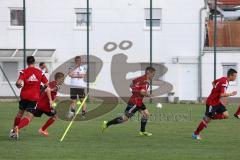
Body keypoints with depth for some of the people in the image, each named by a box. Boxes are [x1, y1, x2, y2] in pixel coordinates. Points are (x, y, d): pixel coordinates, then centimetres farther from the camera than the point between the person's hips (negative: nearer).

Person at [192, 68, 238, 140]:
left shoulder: (223, 79, 6)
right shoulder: (224, 82, -24)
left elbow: (213, 82, 23)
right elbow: (222, 95, -33)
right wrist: (231, 94, -22)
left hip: (217, 102, 9)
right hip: (211, 102, -9)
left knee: (226, 115, -2)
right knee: (208, 119, -1)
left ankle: (207, 118, 11)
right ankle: (196, 134, 14)